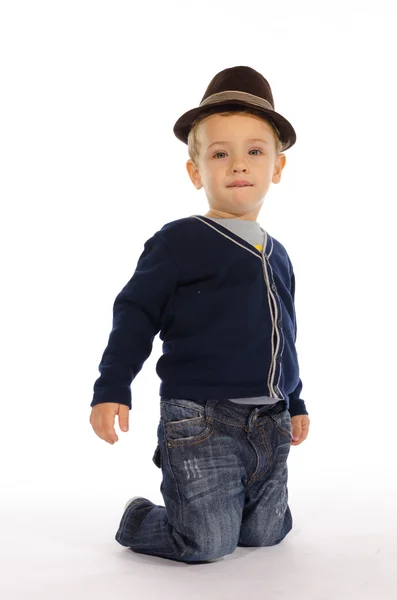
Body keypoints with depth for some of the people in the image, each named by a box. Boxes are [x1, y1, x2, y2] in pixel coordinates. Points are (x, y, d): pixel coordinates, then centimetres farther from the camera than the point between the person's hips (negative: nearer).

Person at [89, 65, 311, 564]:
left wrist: (294, 402, 30)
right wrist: (111, 388, -12)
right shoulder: (179, 242, -7)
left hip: (269, 424, 7)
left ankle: (192, 501, 37)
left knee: (266, 534, 12)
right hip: (200, 421, -7)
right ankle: (138, 520, 21)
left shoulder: (276, 255, 15)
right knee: (206, 544, -8)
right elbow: (135, 313, -6)